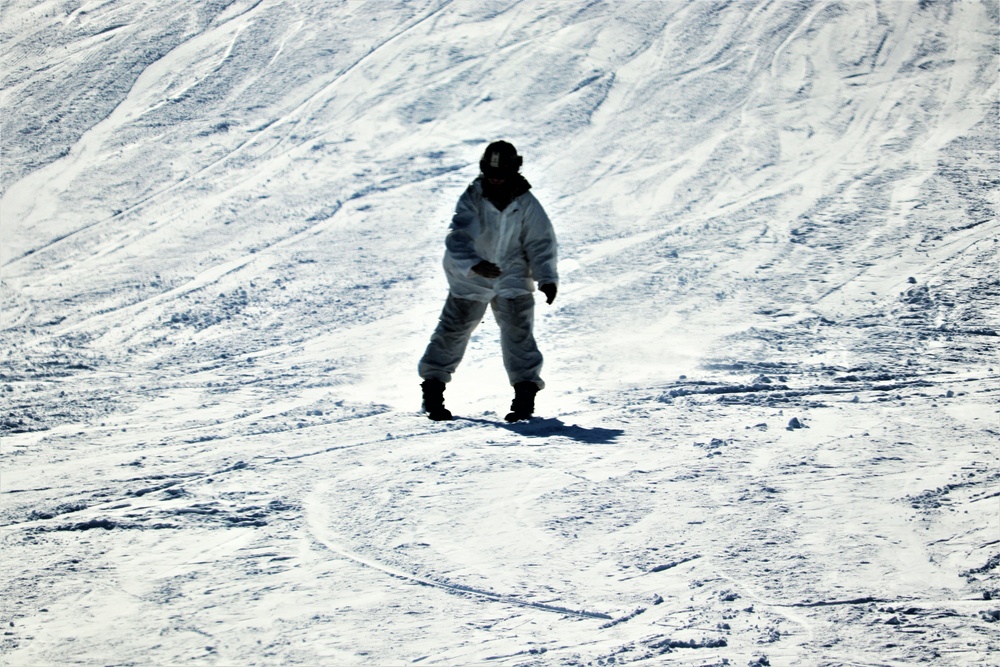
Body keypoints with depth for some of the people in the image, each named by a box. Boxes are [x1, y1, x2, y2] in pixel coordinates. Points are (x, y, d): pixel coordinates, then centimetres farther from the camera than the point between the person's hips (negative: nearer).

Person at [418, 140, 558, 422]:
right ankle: (432, 387, 16)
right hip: (470, 278, 0)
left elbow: (540, 242, -2)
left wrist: (547, 278, -13)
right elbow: (458, 239, -29)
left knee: (518, 331, -10)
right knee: (453, 329, 2)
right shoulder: (471, 200, -17)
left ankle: (526, 391, -3)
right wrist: (475, 265, -47)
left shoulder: (526, 203, -11)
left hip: (513, 275, 0)